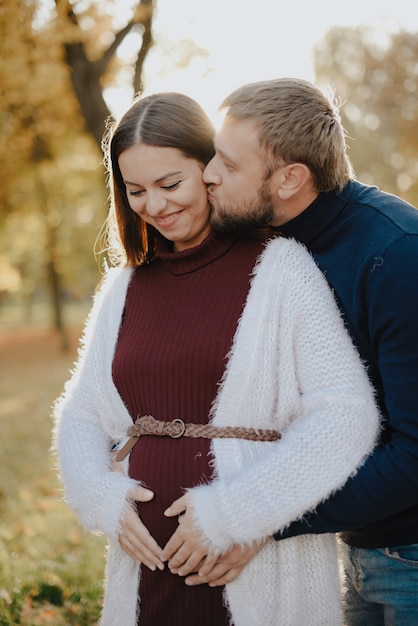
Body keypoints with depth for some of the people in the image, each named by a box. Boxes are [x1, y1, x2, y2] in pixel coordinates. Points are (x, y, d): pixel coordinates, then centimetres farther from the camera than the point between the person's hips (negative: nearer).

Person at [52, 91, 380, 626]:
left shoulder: (279, 268, -6)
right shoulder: (124, 286, 10)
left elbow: (346, 413, -14)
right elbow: (79, 415, 13)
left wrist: (237, 510, -19)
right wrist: (104, 496, -7)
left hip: (264, 569, -4)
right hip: (147, 561, 4)